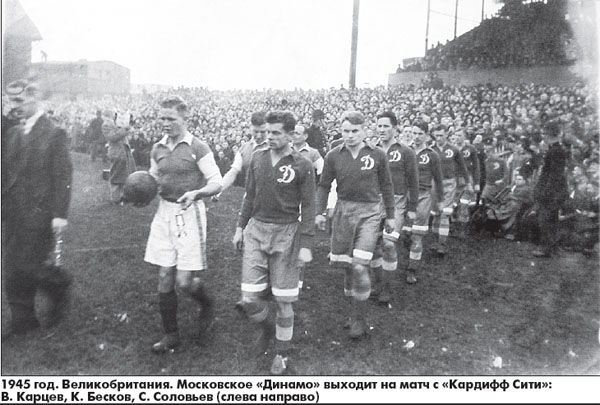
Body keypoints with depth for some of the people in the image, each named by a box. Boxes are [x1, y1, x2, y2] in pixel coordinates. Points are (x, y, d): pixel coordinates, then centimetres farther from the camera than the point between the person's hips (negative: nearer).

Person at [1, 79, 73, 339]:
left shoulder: (54, 133, -9)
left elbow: (63, 176, -13)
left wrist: (60, 214, -17)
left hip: (38, 213, -7)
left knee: (29, 266, -4)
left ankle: (60, 287, 26)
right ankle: (22, 320, 26)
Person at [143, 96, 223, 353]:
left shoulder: (197, 148, -7)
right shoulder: (158, 149, 9)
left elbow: (216, 183, -9)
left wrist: (196, 193, -27)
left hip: (189, 213, -5)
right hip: (164, 212, 5)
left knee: (184, 281, -6)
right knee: (164, 279, 7)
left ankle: (207, 306, 27)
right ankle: (171, 335, 22)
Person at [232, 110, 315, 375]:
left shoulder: (302, 166, -7)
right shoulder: (257, 158, 6)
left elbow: (308, 207, -6)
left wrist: (306, 245, -10)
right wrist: (240, 227, 14)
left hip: (285, 233, -3)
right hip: (256, 230, 4)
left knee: (283, 300, 5)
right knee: (250, 298, 0)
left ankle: (282, 353, 26)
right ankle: (265, 329, 34)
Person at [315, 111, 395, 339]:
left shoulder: (377, 155, -1)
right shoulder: (333, 156, 2)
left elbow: (386, 187, 8)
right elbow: (324, 186, 8)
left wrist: (390, 216, 10)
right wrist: (320, 212, -3)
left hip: (370, 211, -2)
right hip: (343, 210, 3)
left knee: (359, 265, -9)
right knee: (342, 262, 6)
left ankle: (359, 319, 5)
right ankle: (353, 301, 30)